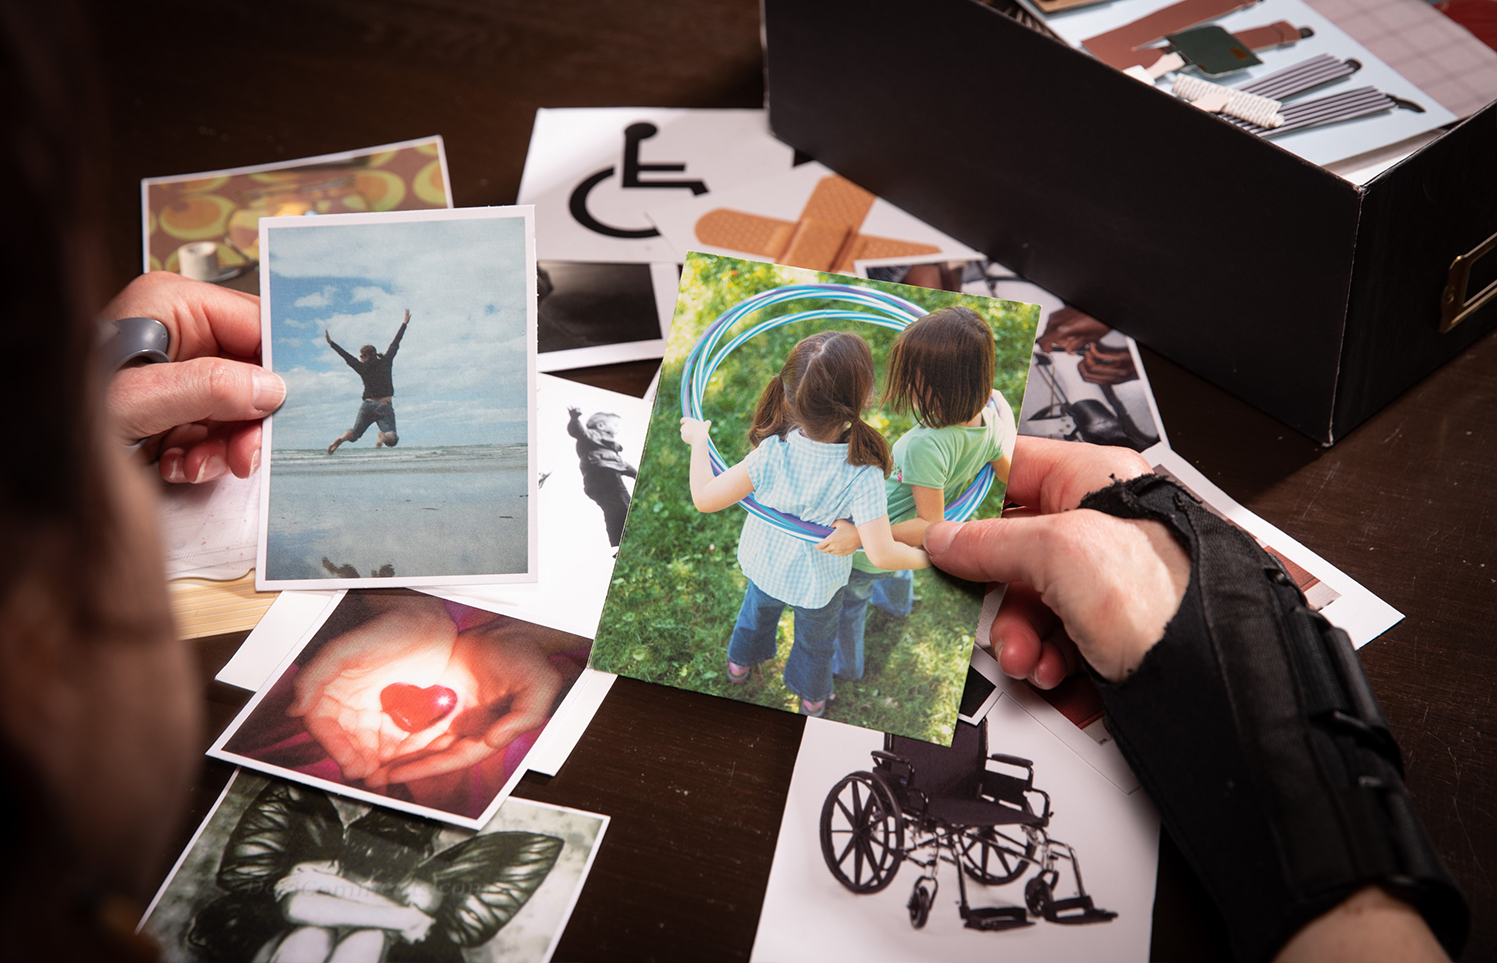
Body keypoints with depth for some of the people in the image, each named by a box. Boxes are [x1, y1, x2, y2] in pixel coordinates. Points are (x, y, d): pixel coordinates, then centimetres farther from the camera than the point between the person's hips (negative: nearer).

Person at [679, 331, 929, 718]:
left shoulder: (774, 452, -35)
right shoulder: (862, 473, -40)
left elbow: (705, 497, -30)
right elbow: (882, 553, -40)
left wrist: (698, 440, -15)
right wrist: (923, 557, -20)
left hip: (766, 562, 2)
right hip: (818, 582, -1)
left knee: (759, 607, 36)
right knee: (816, 638, 31)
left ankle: (740, 661, 65)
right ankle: (812, 696, 59)